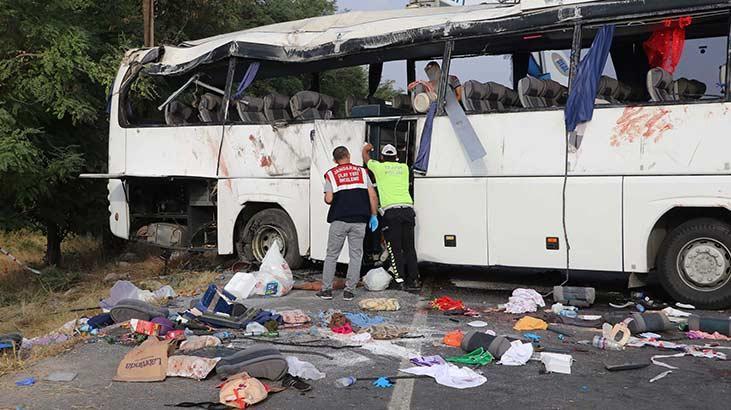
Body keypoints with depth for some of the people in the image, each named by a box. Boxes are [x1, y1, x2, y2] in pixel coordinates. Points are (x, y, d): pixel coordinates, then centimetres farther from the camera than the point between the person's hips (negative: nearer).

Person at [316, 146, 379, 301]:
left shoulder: (331, 174, 3)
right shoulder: (362, 171, 9)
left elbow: (328, 199, -5)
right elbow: (373, 196, 3)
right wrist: (374, 216, 11)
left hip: (339, 220, -1)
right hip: (359, 220, 1)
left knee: (332, 255, 10)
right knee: (356, 255, 8)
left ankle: (327, 289, 11)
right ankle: (349, 290, 6)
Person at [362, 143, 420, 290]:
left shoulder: (379, 167, 10)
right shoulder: (404, 167, 18)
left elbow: (365, 156, 30)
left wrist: (367, 148, 50)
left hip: (391, 210, -3)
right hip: (408, 208, 3)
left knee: (394, 246, 1)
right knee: (409, 247, 7)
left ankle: (399, 275, -8)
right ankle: (413, 280, 4)